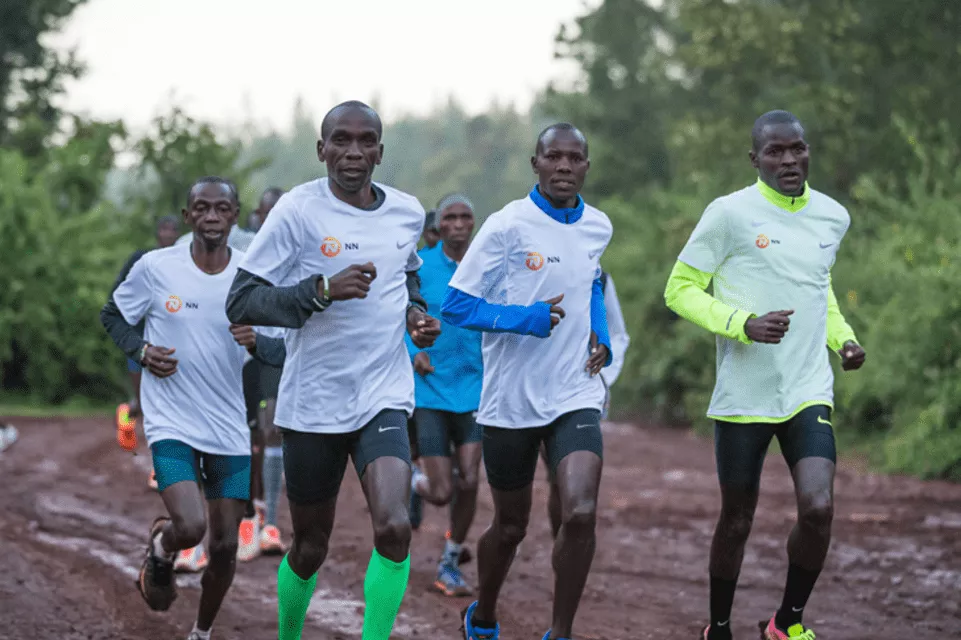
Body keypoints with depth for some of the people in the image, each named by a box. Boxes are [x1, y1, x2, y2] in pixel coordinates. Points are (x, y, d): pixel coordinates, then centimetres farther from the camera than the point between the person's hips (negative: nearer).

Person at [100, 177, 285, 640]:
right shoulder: (155, 267, -6)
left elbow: (282, 353, 1)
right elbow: (112, 315, 9)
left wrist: (257, 341, -22)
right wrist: (140, 351, -9)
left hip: (230, 430, 2)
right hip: (171, 424, -2)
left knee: (225, 545, 5)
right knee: (190, 527, -21)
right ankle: (159, 550, 17)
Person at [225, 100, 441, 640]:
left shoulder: (408, 213, 4)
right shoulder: (299, 210, -10)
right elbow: (241, 302, -13)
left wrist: (415, 312, 6)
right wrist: (323, 290, -25)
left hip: (385, 398, 2)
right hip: (313, 405, -2)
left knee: (394, 528, -21)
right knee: (310, 548, 10)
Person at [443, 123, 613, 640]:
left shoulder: (598, 228, 4)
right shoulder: (507, 226, -11)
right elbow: (455, 306, -11)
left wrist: (600, 336, 9)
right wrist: (526, 318, -22)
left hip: (575, 397, 3)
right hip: (510, 400, -3)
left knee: (580, 514, -18)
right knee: (510, 527, 11)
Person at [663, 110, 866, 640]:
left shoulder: (833, 217, 6)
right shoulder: (730, 214, -9)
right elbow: (680, 289, -7)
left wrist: (841, 338, 8)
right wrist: (744, 324, -20)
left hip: (809, 392, 3)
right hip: (743, 395, -3)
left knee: (819, 508, -15)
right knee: (737, 521, 7)